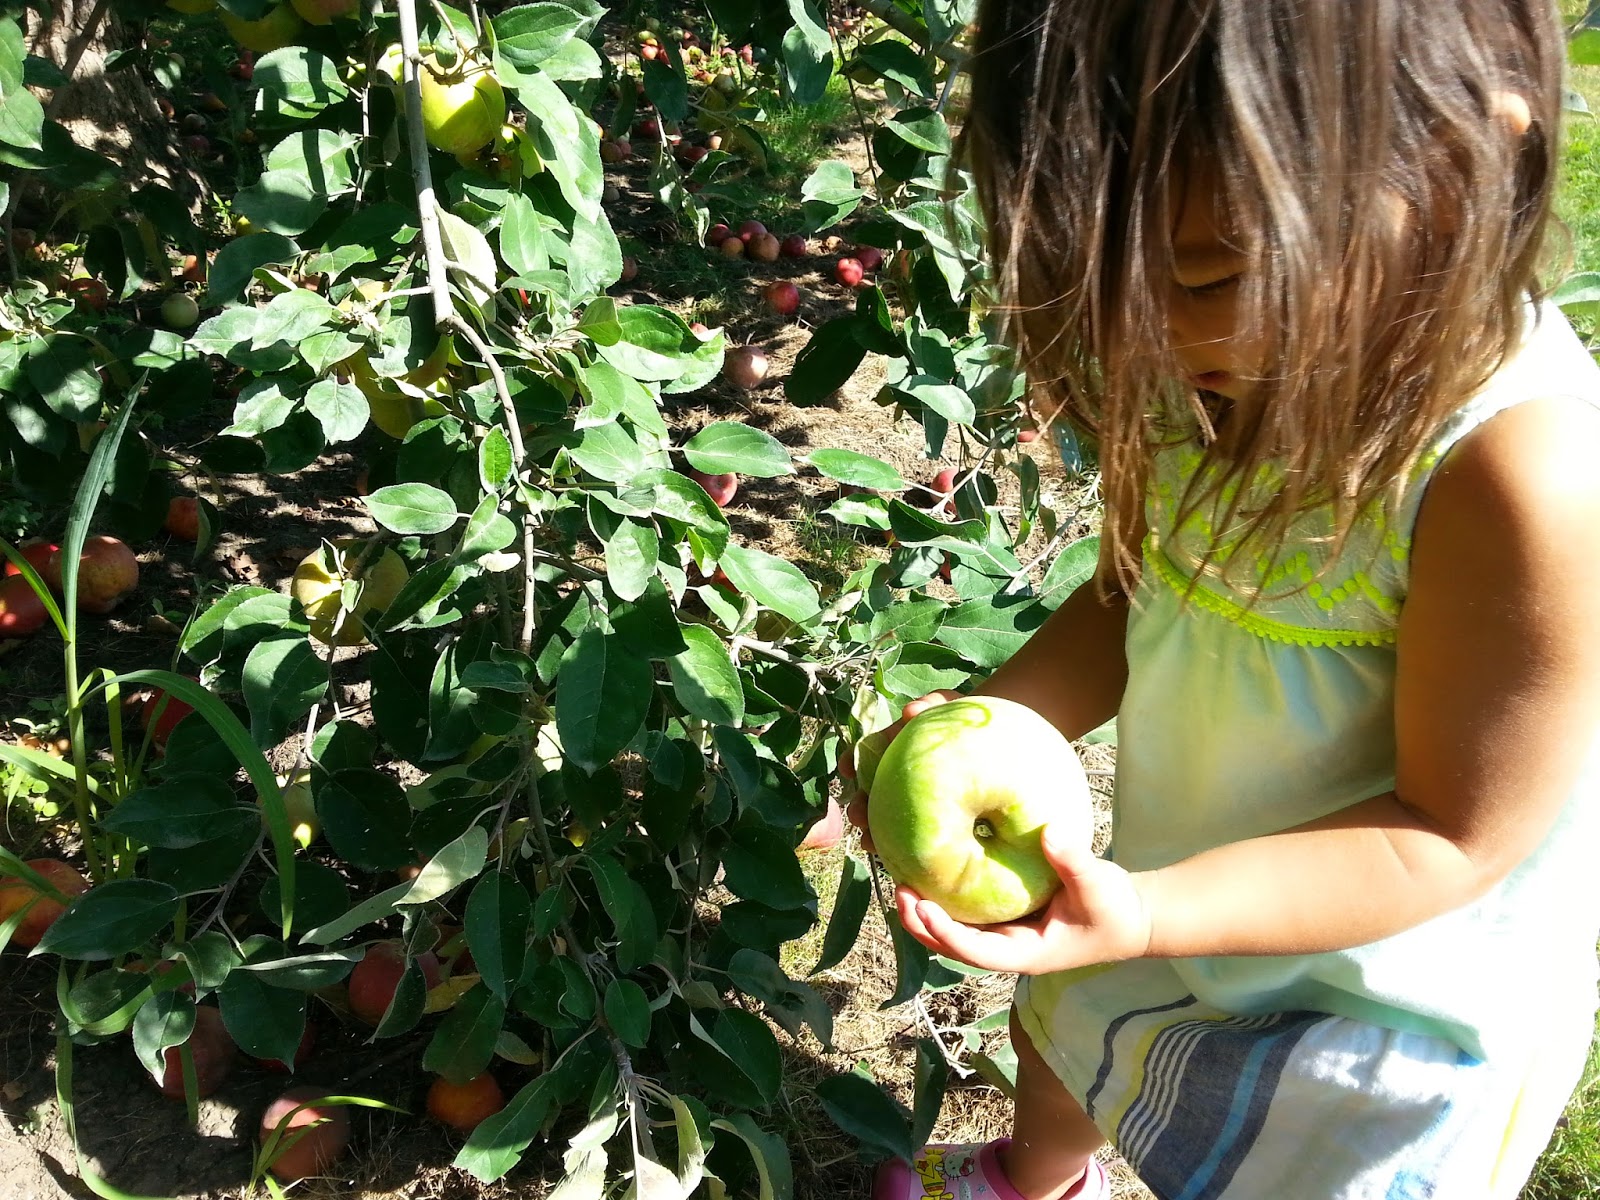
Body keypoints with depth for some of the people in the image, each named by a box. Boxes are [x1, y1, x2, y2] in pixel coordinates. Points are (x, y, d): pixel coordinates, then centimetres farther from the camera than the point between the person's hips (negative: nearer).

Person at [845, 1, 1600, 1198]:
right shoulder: (1206, 357, -18)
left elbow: (1452, 831, -27)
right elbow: (1132, 598, -4)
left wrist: (1151, 916, -36)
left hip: (1387, 1000, -6)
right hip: (1180, 885, 7)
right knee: (1056, 1019, 31)